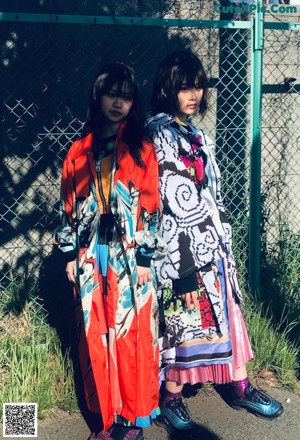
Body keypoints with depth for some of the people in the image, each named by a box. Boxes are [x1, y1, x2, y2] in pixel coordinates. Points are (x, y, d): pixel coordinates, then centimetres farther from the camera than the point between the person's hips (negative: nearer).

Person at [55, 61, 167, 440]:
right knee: (97, 335, 7)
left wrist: (145, 256, -7)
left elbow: (150, 205, -3)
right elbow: (69, 205, 9)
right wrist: (70, 254, 6)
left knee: (132, 333, 2)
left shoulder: (141, 149, 1)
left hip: (130, 256, -2)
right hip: (92, 256, 3)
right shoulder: (79, 151, 8)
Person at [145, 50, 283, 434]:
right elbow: (179, 199, -17)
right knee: (184, 317, 0)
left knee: (224, 312, 14)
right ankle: (169, 400, 15)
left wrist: (221, 235, 16)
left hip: (210, 241, 8)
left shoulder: (195, 133, 14)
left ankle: (240, 387, 27)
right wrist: (215, 225, -9)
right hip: (183, 244, -8)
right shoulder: (158, 134, -12)